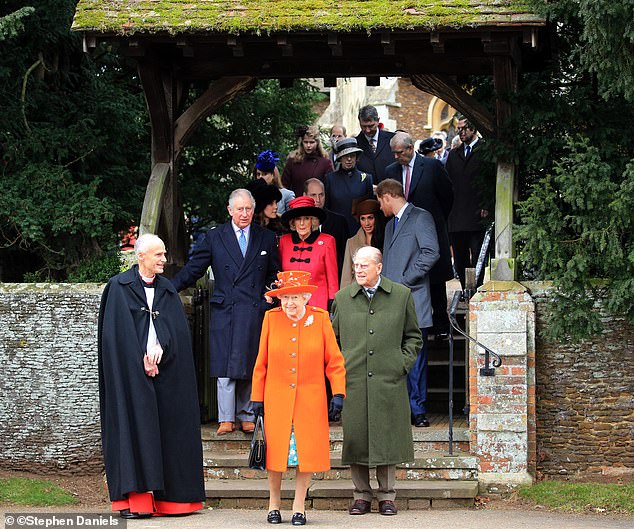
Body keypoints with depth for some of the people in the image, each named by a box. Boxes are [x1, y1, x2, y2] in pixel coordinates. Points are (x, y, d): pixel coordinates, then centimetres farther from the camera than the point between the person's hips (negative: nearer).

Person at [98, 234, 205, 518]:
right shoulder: (119, 288, 1)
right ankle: (133, 498, -10)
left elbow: (176, 327, 3)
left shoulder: (167, 290, 15)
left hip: (164, 374, 4)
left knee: (166, 429, 0)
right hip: (130, 373, -4)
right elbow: (120, 333, -7)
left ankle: (166, 497, 2)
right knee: (134, 428, -9)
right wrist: (141, 361, -13)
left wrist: (160, 348, -15)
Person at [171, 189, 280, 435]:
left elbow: (274, 275, 15)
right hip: (224, 311, -1)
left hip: (254, 312, 1)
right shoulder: (215, 237, 6)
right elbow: (193, 269, 6)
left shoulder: (266, 238, 10)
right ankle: (226, 418, 0)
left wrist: (267, 301, 3)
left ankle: (246, 415, 12)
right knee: (225, 366, -3)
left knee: (249, 366, 3)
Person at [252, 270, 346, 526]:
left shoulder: (320, 319, -1)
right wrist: (257, 398, 4)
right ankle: (274, 503, 19)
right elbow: (261, 363, 5)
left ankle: (299, 506, 13)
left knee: (307, 453, 1)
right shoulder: (271, 318, 1)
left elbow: (334, 361, 2)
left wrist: (338, 393, -6)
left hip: (310, 400, 0)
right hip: (277, 398, 0)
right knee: (276, 452, 3)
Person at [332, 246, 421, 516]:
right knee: (355, 436, 3)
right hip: (353, 380, 1)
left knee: (386, 436, 2)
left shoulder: (401, 295, 5)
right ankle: (361, 495, 13)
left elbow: (413, 336, 13)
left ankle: (387, 496, 12)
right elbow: (334, 337, 16)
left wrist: (403, 363, 1)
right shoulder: (343, 298, 8)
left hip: (388, 381, -1)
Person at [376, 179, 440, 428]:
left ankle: (418, 410, -3)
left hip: (413, 299, -8)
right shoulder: (390, 225, 25)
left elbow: (431, 253, -14)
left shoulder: (420, 218, -2)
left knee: (415, 356, -6)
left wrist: (404, 280, -13)